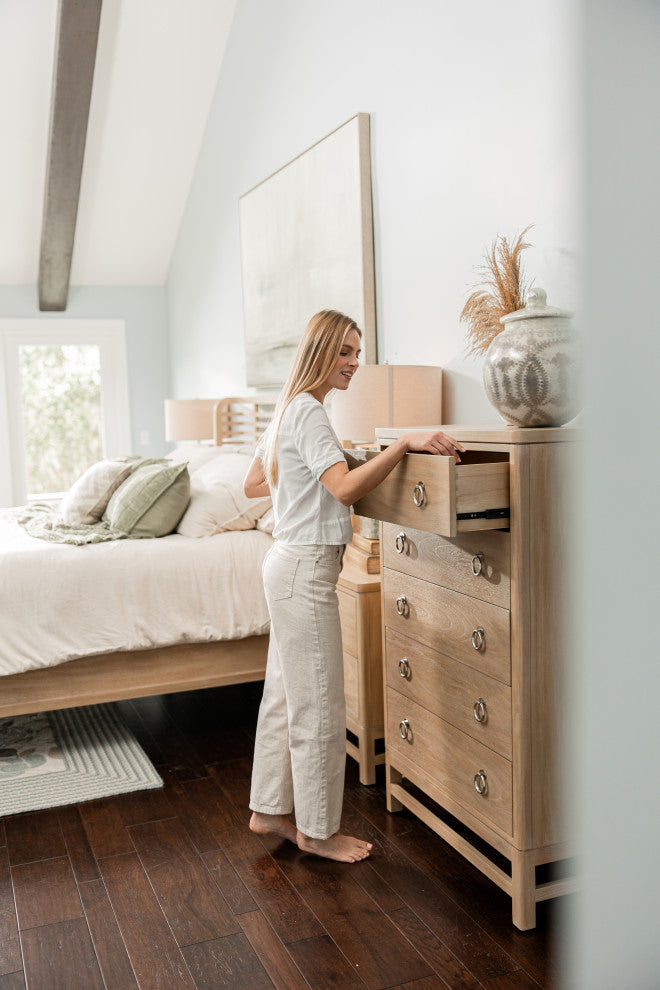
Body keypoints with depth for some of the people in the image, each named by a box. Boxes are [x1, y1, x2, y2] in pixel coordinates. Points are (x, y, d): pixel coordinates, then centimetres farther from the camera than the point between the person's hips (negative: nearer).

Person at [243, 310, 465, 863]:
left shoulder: (290, 408, 15)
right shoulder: (309, 411, -16)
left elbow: (253, 485, 21)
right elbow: (345, 488, -29)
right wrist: (405, 443, -33)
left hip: (291, 563, 10)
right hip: (307, 569, -10)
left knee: (285, 695, 17)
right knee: (318, 705, 1)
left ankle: (269, 809, 30)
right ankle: (316, 830, 16)